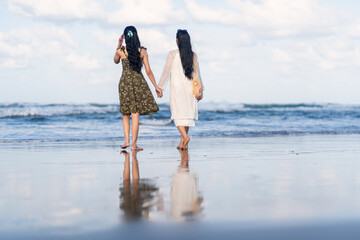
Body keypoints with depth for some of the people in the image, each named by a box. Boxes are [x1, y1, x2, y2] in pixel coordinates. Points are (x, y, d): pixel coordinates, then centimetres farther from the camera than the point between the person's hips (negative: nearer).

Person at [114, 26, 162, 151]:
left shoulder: (121, 50, -4)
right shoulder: (142, 51, -3)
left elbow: (116, 61, 19)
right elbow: (148, 71, -1)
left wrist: (119, 45, 13)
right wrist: (156, 86, 6)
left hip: (125, 82, 0)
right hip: (139, 82, 0)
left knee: (126, 114, 16)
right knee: (135, 114, 1)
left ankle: (126, 141, 5)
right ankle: (134, 145, -1)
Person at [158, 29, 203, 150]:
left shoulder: (172, 54, -6)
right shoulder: (193, 55, 4)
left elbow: (166, 71, -3)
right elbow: (197, 73, 6)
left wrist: (160, 87, 5)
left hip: (177, 88, -4)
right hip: (190, 89, 4)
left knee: (178, 114, -2)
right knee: (187, 114, 10)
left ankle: (185, 136, -24)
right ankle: (182, 143, 11)